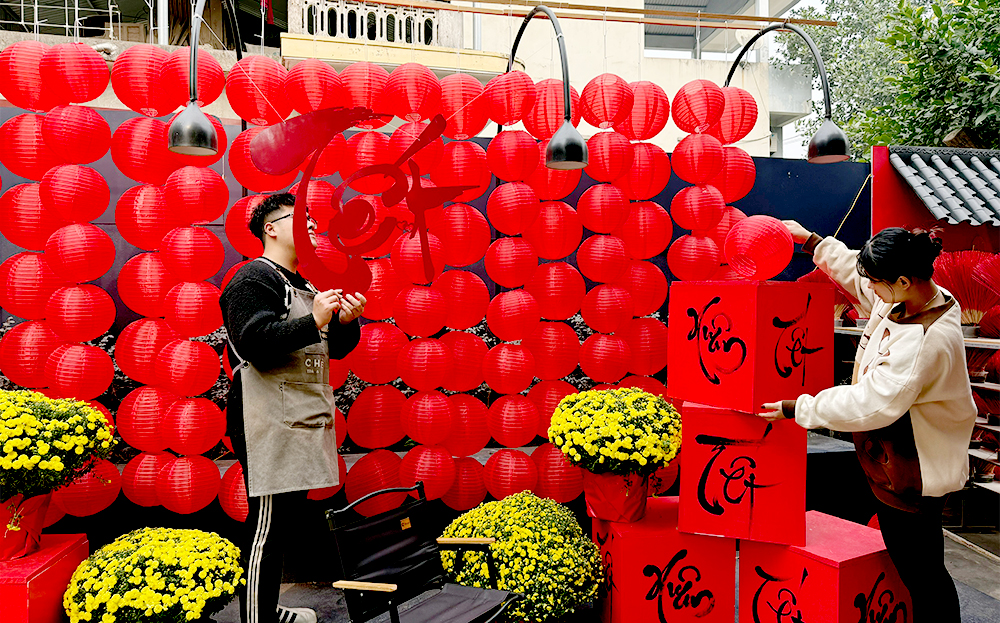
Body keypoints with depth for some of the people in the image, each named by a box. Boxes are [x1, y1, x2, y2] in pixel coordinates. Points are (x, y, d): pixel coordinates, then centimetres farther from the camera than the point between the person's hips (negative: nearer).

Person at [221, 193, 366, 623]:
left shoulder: (304, 287, 24)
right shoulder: (253, 279, -6)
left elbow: (333, 349, 24)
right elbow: (255, 341, -20)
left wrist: (346, 322, 4)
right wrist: (313, 321, -24)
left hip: (303, 418, 10)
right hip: (270, 421, -10)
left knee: (287, 518, 14)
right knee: (267, 525, -8)